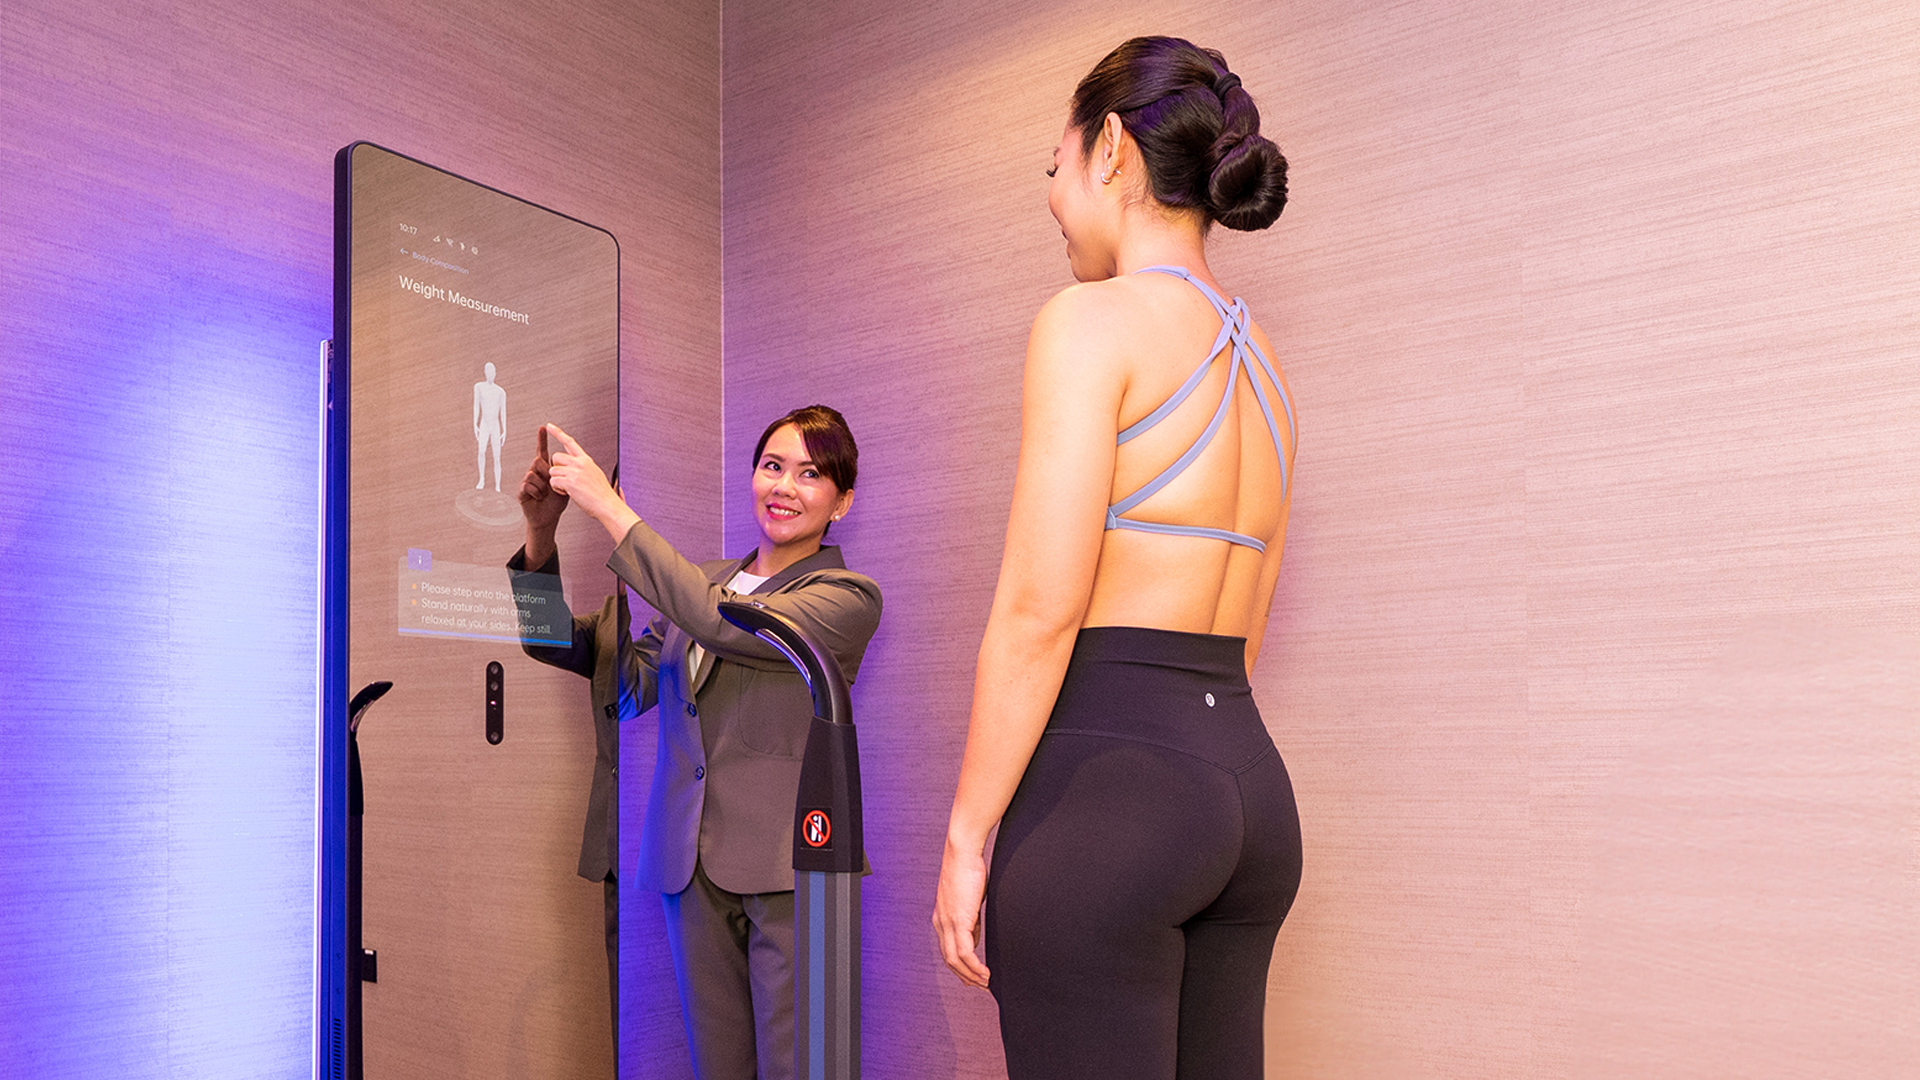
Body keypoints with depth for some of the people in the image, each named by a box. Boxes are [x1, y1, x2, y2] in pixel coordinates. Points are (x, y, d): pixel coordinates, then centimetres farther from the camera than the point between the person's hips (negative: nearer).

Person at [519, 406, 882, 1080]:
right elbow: (625, 685, 6)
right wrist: (544, 540, -2)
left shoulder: (849, 596, -3)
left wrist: (611, 509, -17)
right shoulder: (704, 582, 16)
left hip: (786, 871, -5)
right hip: (692, 865, 5)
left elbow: (727, 624, -19)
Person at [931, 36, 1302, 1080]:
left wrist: (966, 834, -9)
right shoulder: (1258, 360, 16)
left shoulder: (1091, 320, -9)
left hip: (1102, 779, -8)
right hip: (1246, 780, 8)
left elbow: (1038, 610, -15)